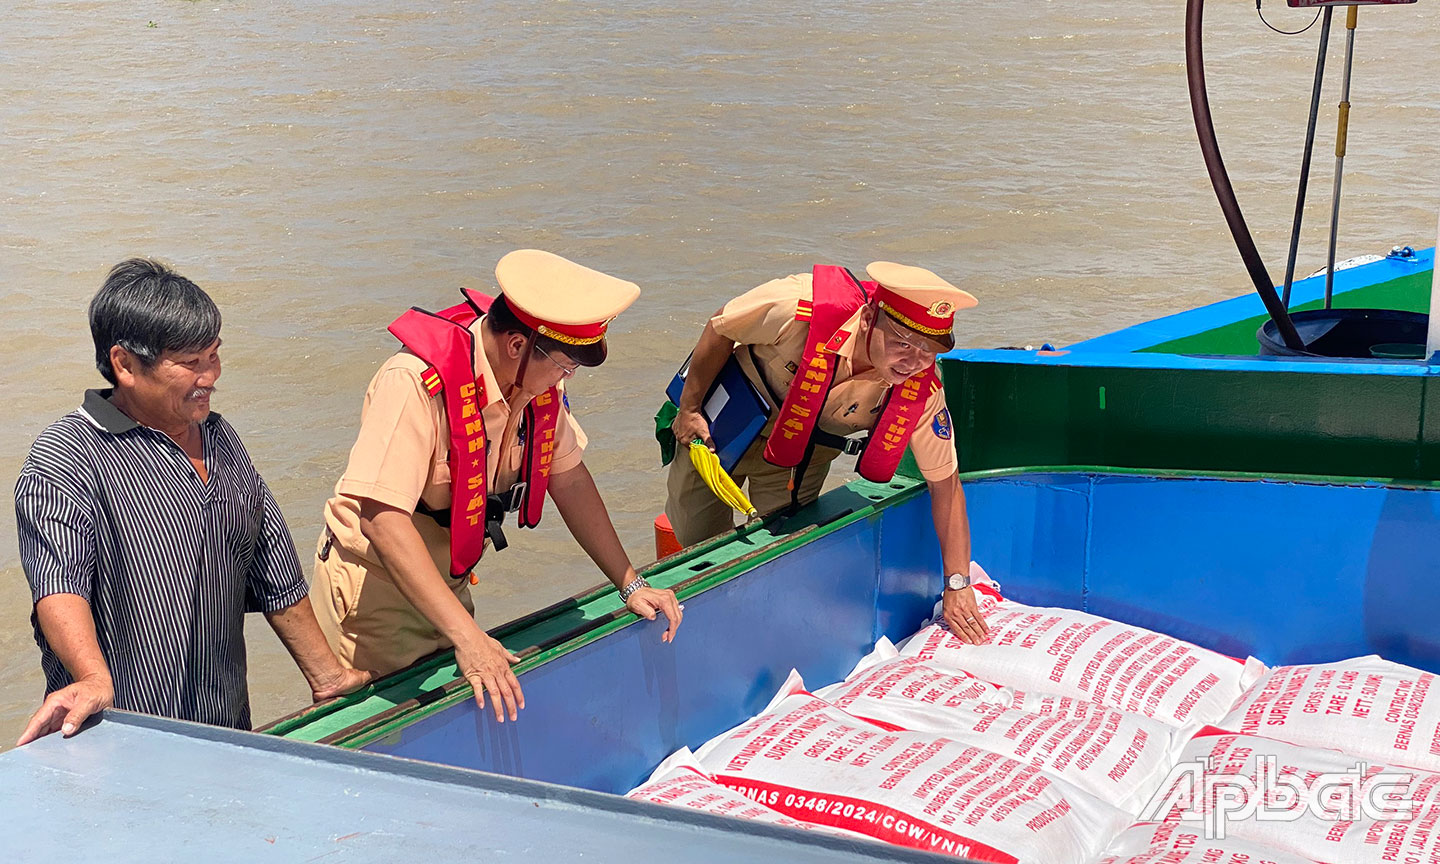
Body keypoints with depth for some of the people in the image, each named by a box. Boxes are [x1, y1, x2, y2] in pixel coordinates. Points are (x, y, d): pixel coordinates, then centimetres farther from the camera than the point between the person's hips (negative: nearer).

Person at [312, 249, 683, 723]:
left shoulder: (540, 374, -7)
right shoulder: (416, 382, -30)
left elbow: (569, 478, 6)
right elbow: (382, 519, -36)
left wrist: (631, 585, 2)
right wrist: (465, 635, -41)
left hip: (449, 583, 7)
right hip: (375, 587, -7)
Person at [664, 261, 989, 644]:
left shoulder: (921, 392, -31)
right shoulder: (798, 308, -42)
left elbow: (945, 483, -18)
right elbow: (719, 330, -21)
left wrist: (957, 584, -19)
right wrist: (689, 409, -12)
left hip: (804, 453, 1)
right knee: (694, 541, 13)